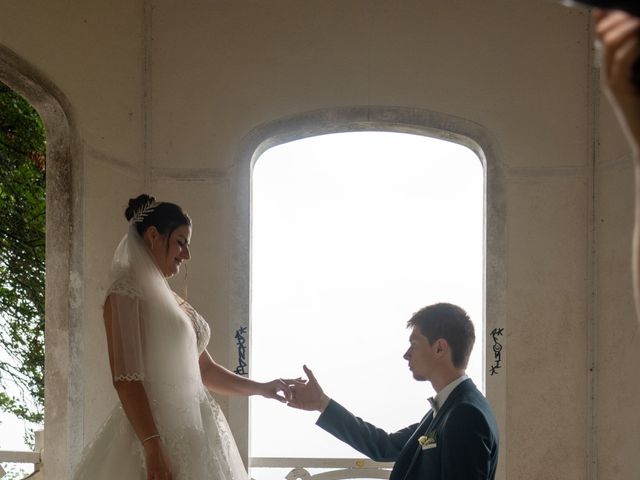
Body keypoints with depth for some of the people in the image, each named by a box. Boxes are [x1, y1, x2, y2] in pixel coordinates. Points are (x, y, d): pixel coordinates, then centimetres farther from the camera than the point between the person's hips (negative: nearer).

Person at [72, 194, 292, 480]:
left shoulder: (170, 298, 16)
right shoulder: (127, 292, -9)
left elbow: (203, 369, 23)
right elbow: (125, 378, -18)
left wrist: (260, 389, 14)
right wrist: (152, 447, -25)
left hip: (189, 434, 8)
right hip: (155, 433, -8)